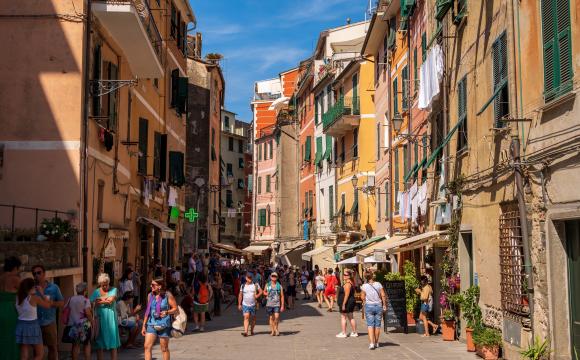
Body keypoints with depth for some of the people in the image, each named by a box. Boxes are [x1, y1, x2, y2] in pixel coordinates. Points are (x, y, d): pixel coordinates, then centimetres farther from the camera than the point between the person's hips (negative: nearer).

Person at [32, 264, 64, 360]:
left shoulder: (54, 287, 3)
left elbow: (61, 303, 5)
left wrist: (52, 303, -11)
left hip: (50, 323, 0)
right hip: (35, 323, 0)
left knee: (52, 347, 6)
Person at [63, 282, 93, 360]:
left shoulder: (71, 299, 4)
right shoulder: (85, 300, -10)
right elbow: (88, 313, -18)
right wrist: (92, 322, -6)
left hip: (72, 325, 4)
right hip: (84, 325, -4)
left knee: (75, 345, 11)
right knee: (87, 344, 10)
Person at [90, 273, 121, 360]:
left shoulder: (113, 290, 3)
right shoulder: (96, 292, 9)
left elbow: (110, 300, -14)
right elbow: (92, 304, -3)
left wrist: (100, 300, -4)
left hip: (111, 319, -1)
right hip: (100, 319, 1)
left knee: (113, 343, 1)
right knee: (99, 344, 3)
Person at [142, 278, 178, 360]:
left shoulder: (168, 295, -8)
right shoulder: (150, 295, 7)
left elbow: (176, 309, -5)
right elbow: (148, 311, 14)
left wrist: (166, 312, -24)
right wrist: (144, 325, 13)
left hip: (164, 325, -4)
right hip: (151, 325, 4)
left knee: (164, 349, 7)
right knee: (147, 346, -6)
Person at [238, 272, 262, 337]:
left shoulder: (255, 285, 2)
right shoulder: (243, 286, 5)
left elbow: (260, 291, 4)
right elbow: (240, 295, 10)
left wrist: (257, 296, -14)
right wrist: (239, 304, 7)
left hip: (253, 305, 0)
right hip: (245, 305, 0)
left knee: (253, 318, 9)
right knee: (246, 317, -13)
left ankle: (252, 331, 25)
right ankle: (245, 332, -20)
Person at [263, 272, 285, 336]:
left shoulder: (279, 286, 2)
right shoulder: (267, 285, 6)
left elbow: (282, 296, 5)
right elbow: (264, 292, 22)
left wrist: (282, 306, 1)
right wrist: (266, 294, -2)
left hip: (277, 304, -1)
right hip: (269, 304, 1)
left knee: (276, 317, -11)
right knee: (271, 318, 5)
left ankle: (276, 328, 13)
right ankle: (272, 330, 15)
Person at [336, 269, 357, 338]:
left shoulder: (347, 284, -19)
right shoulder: (351, 282, 13)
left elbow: (346, 295, -23)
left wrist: (343, 304, -22)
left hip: (346, 302, -10)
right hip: (351, 302, 10)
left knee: (343, 317, -3)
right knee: (351, 317, 15)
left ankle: (343, 333, 0)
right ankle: (354, 332, 19)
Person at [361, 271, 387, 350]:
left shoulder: (364, 286, -6)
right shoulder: (378, 284, -3)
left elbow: (362, 297, -3)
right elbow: (383, 295, -4)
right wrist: (384, 305, 4)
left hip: (369, 306, -2)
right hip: (378, 305, 2)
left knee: (370, 325, -1)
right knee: (377, 325, 12)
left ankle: (371, 343, -14)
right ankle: (376, 343, 22)